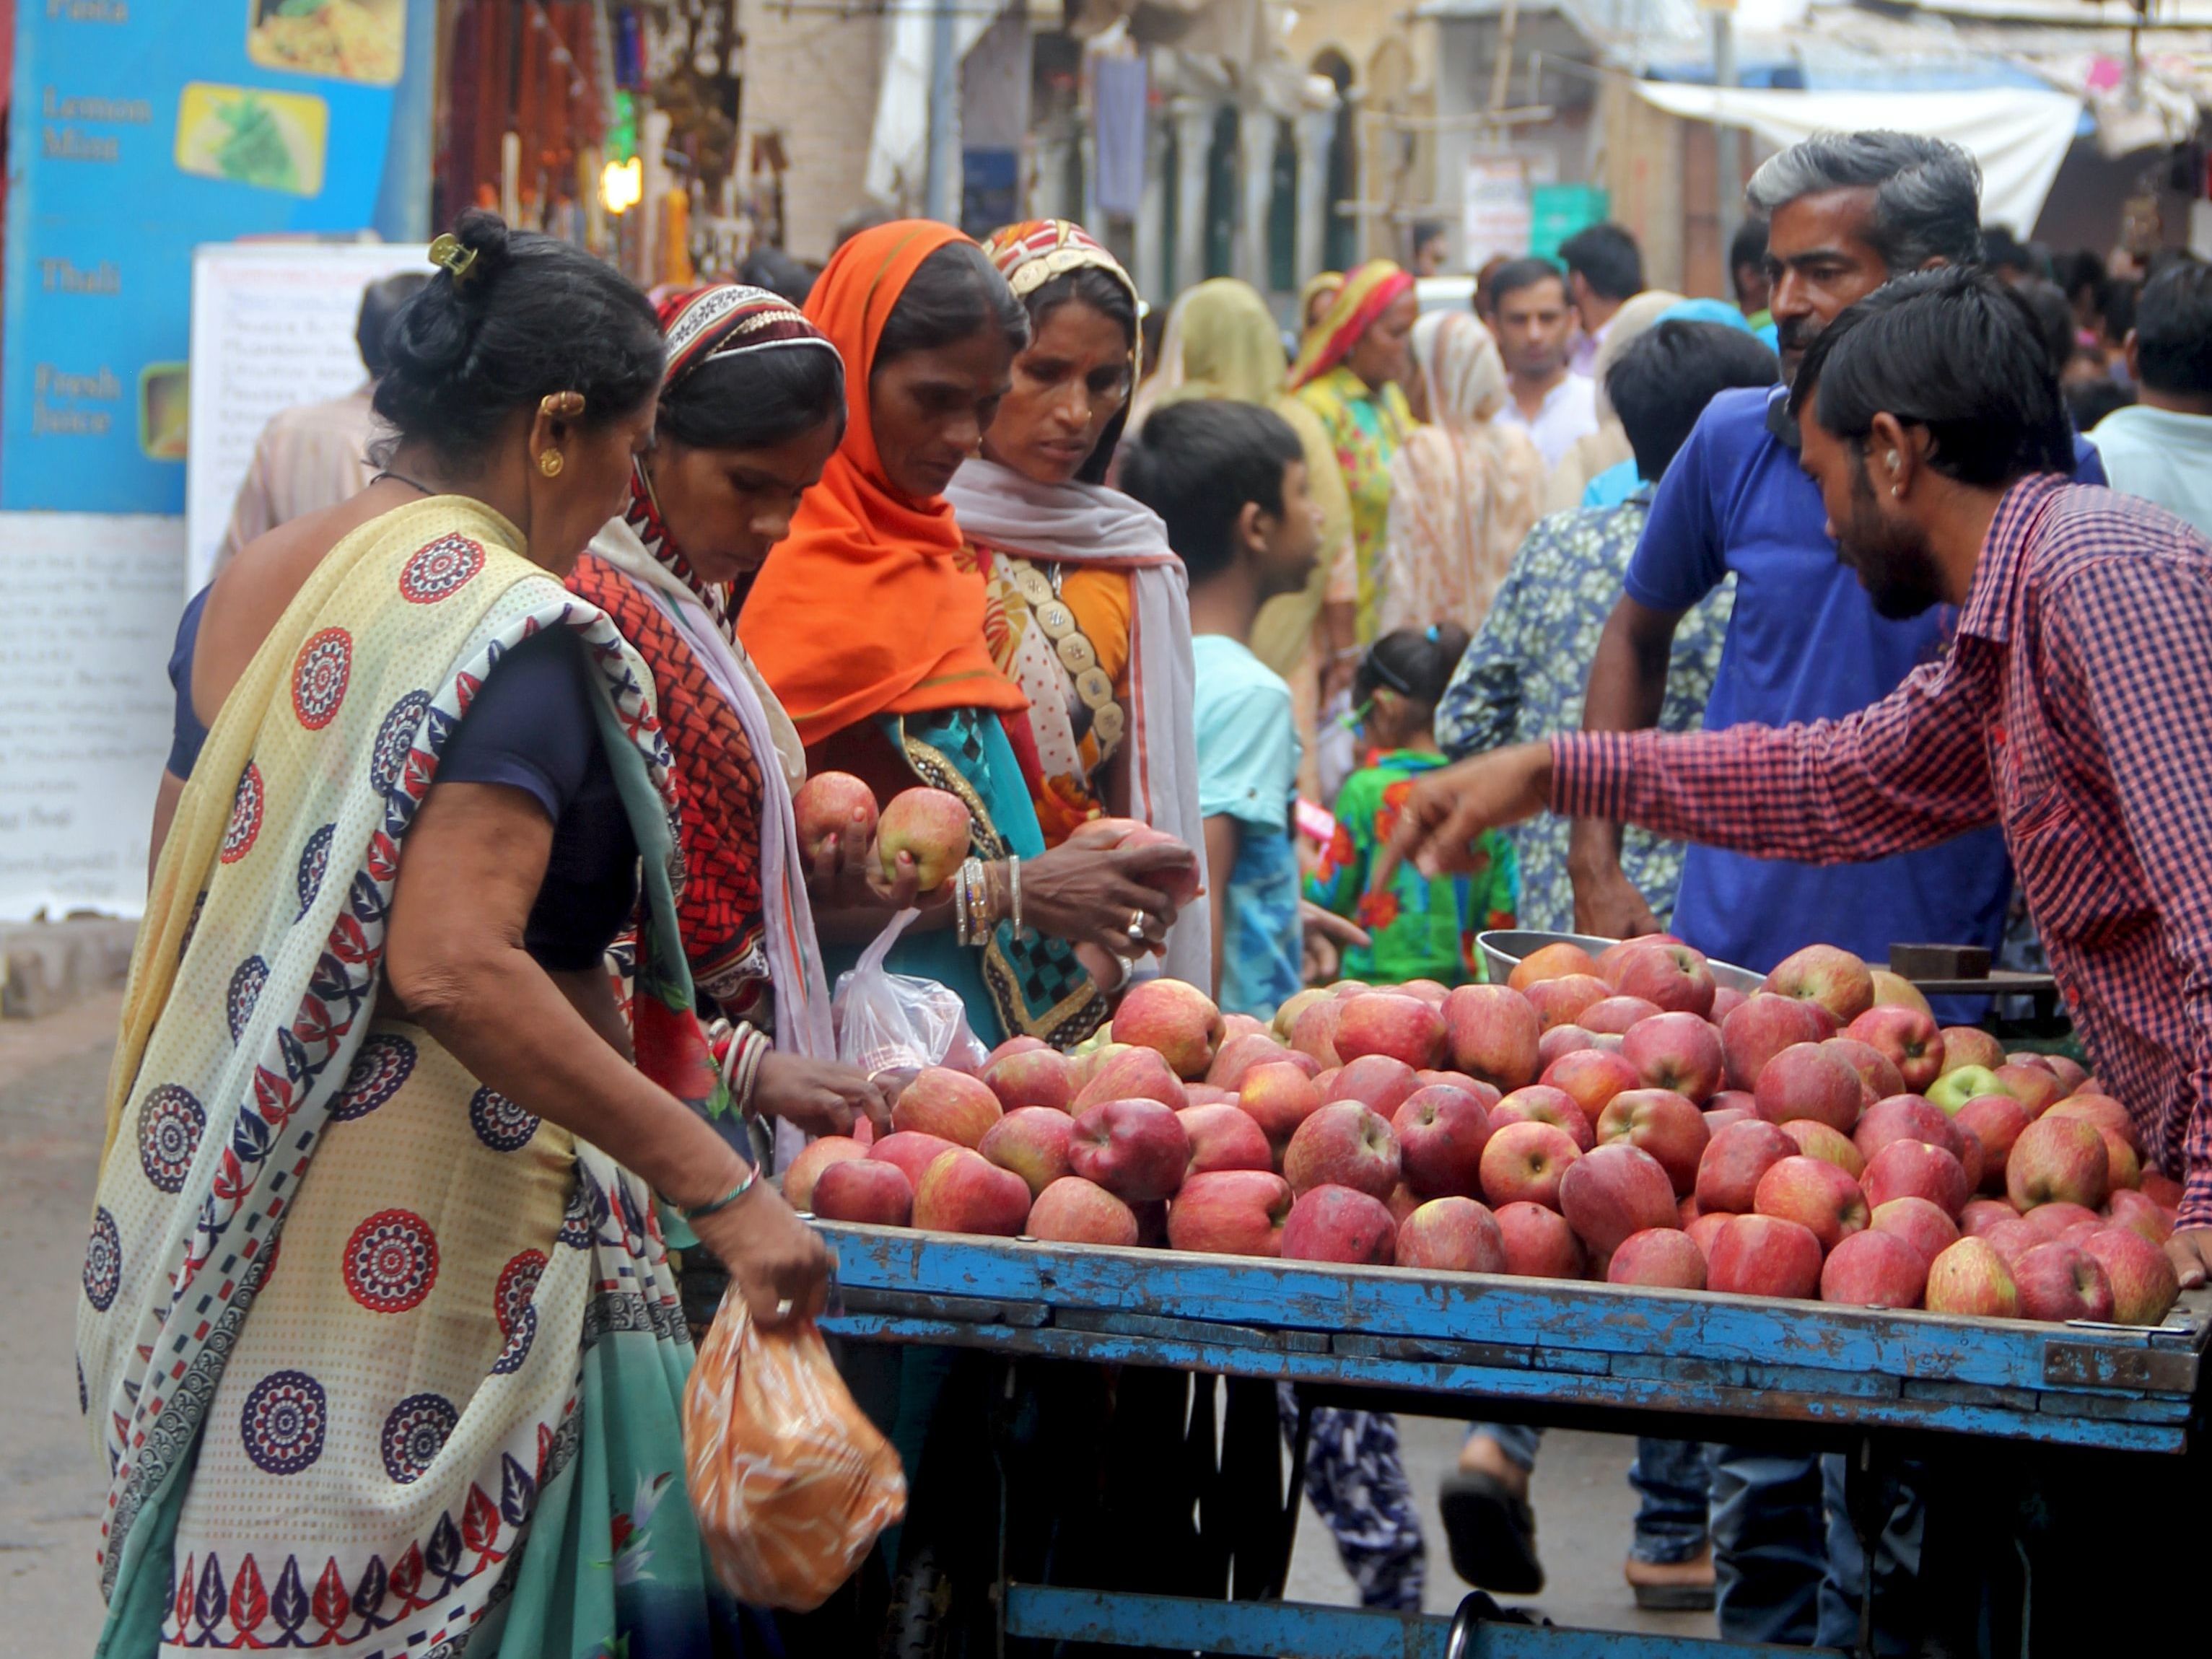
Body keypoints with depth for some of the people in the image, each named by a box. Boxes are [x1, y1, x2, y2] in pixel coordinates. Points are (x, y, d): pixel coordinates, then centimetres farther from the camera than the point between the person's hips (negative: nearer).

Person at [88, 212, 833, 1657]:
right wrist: (721, 1185, -26)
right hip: (441, 1253, -8)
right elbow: (453, 967, -27)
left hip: (231, 1212, 8)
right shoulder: (514, 633, -16)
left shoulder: (255, 586, 10)